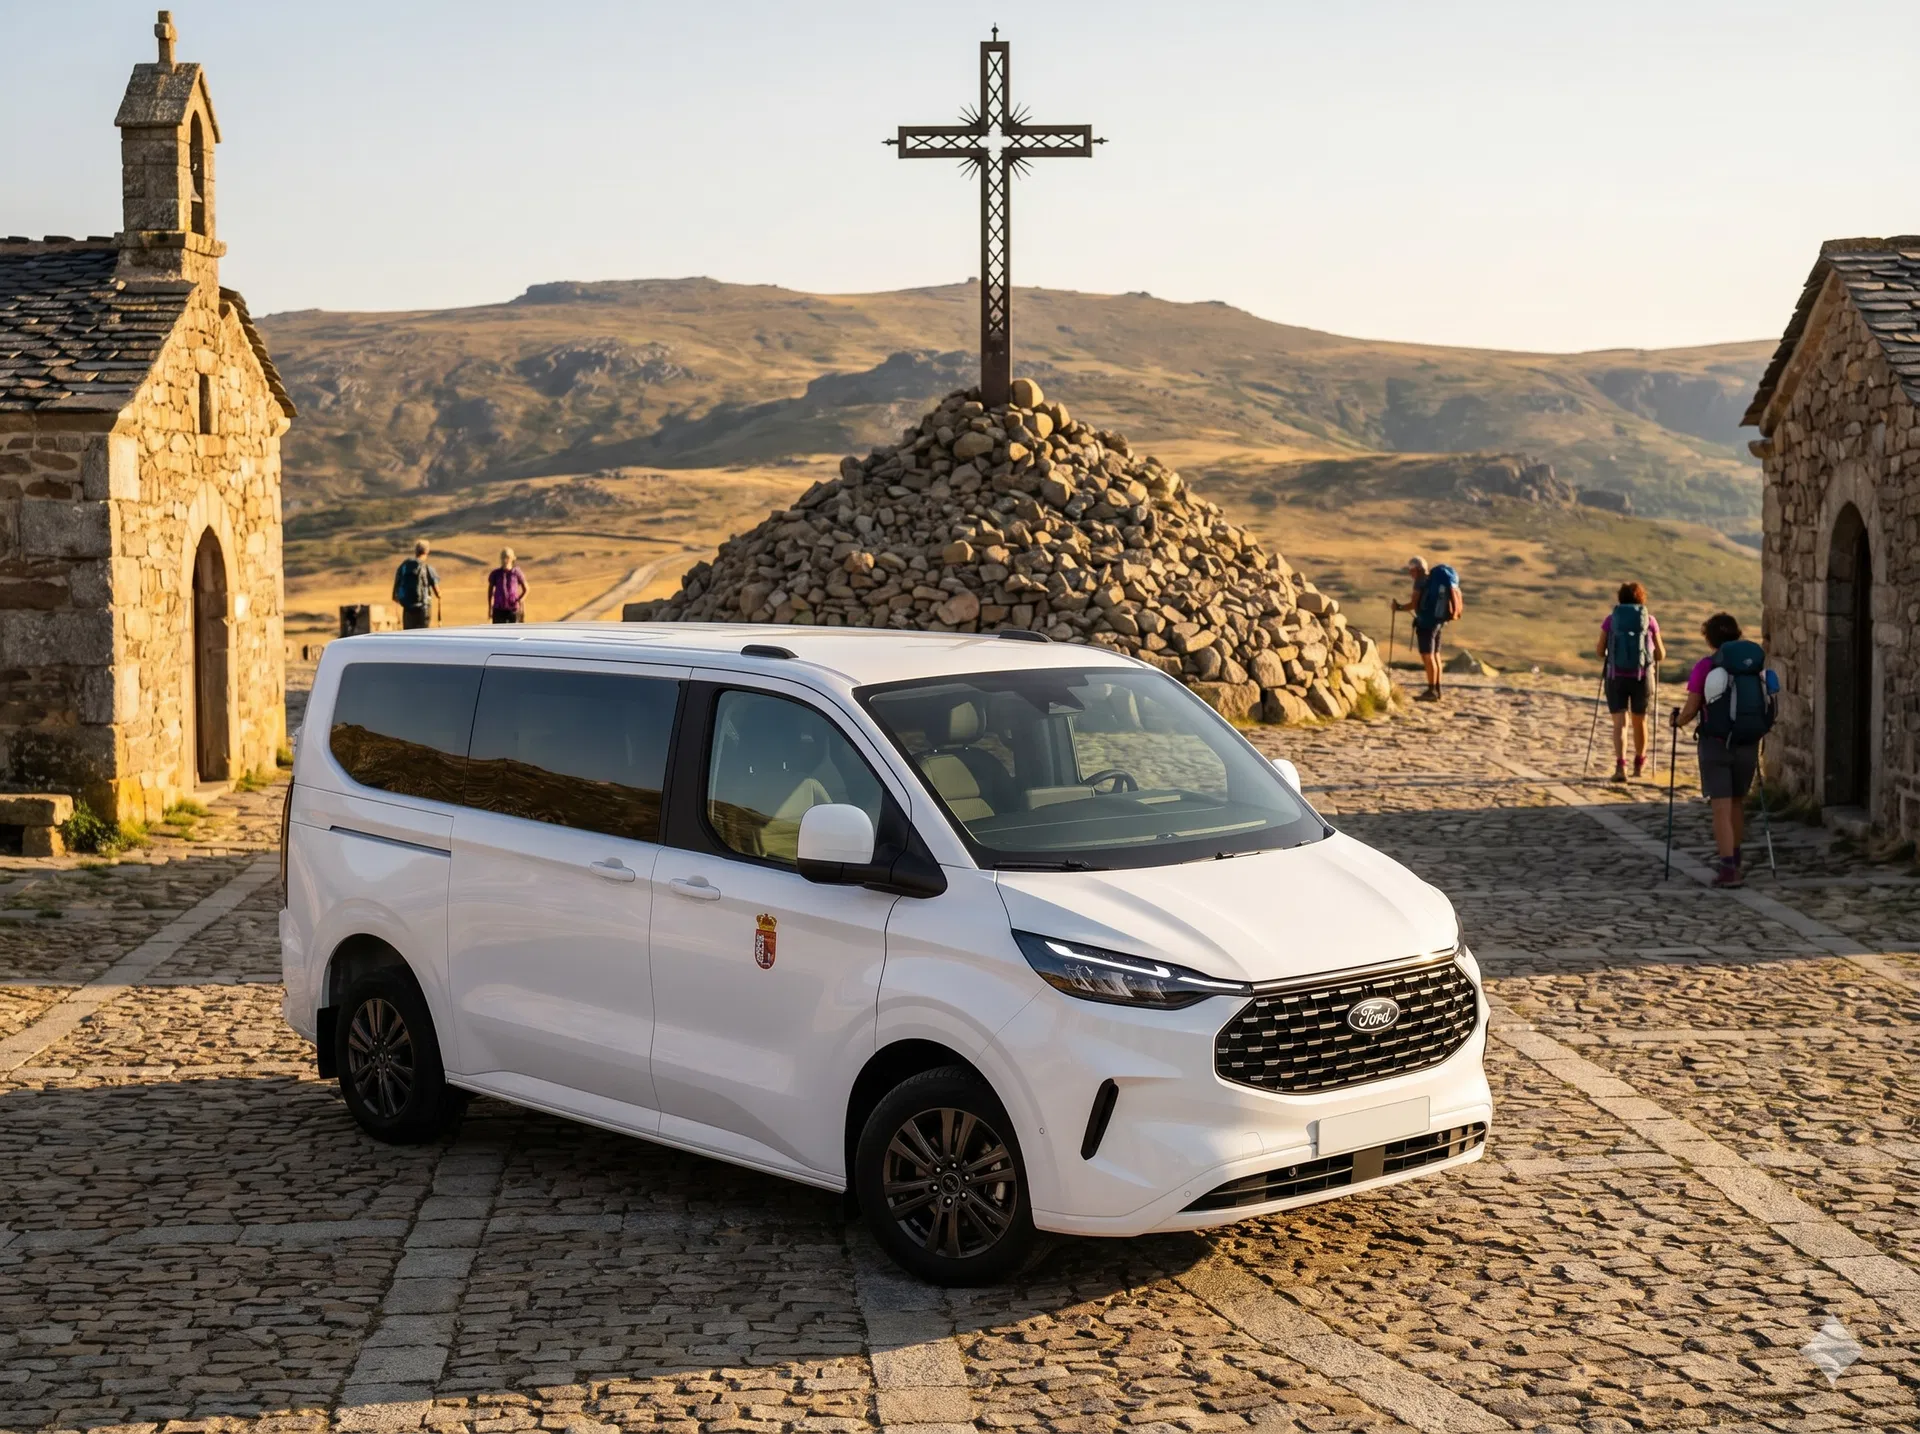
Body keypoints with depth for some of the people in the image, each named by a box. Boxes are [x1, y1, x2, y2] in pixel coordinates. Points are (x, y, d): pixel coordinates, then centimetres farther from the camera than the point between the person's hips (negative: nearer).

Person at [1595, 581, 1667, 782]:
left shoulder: (1611, 619, 0)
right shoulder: (1650, 620, 1)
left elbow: (1600, 653, 5)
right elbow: (1660, 656, 6)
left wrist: (1603, 653, 28)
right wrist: (1662, 651, 29)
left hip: (1616, 677, -1)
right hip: (1641, 676, 1)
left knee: (1620, 722, -3)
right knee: (1639, 721, 18)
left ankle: (1620, 765, -21)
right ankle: (1639, 763, 36)